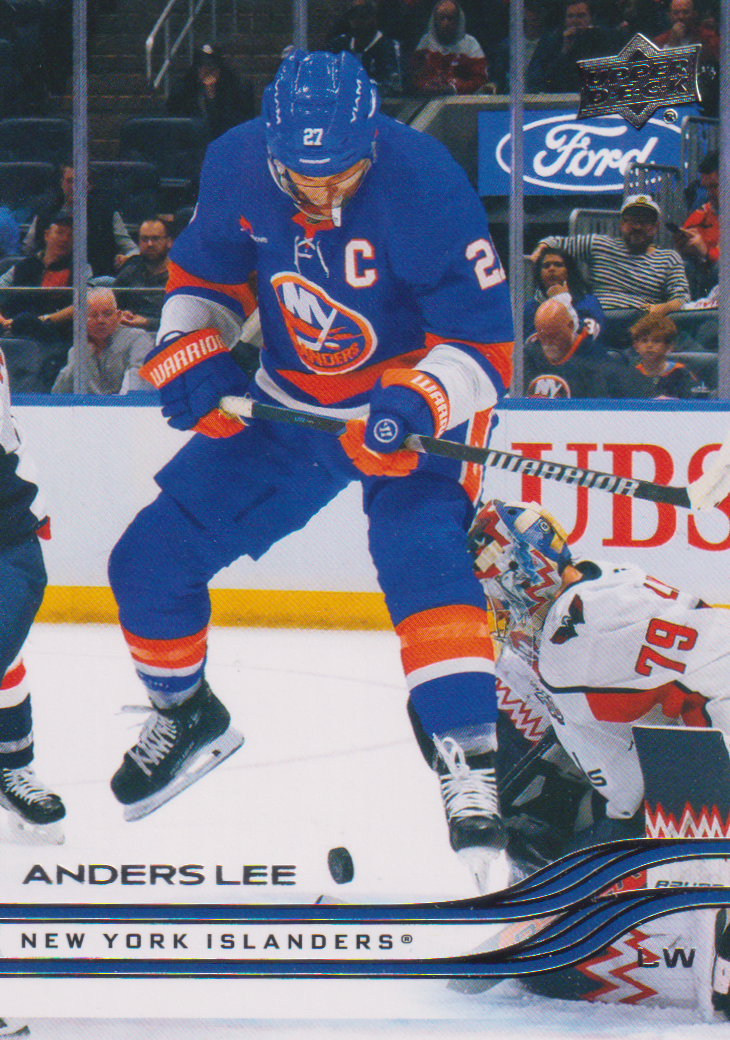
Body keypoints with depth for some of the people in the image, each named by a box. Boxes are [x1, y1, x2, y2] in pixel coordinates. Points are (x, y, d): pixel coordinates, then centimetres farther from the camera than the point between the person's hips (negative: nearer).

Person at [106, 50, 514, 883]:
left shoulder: (423, 187, -29)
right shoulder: (237, 167, -14)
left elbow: (482, 344, -25)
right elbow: (203, 274, 6)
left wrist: (417, 406, -42)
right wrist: (190, 354, -12)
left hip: (410, 401, -5)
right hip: (289, 404, 5)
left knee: (422, 557, -32)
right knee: (150, 559, 4)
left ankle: (467, 761, -31)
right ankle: (184, 711, 32)